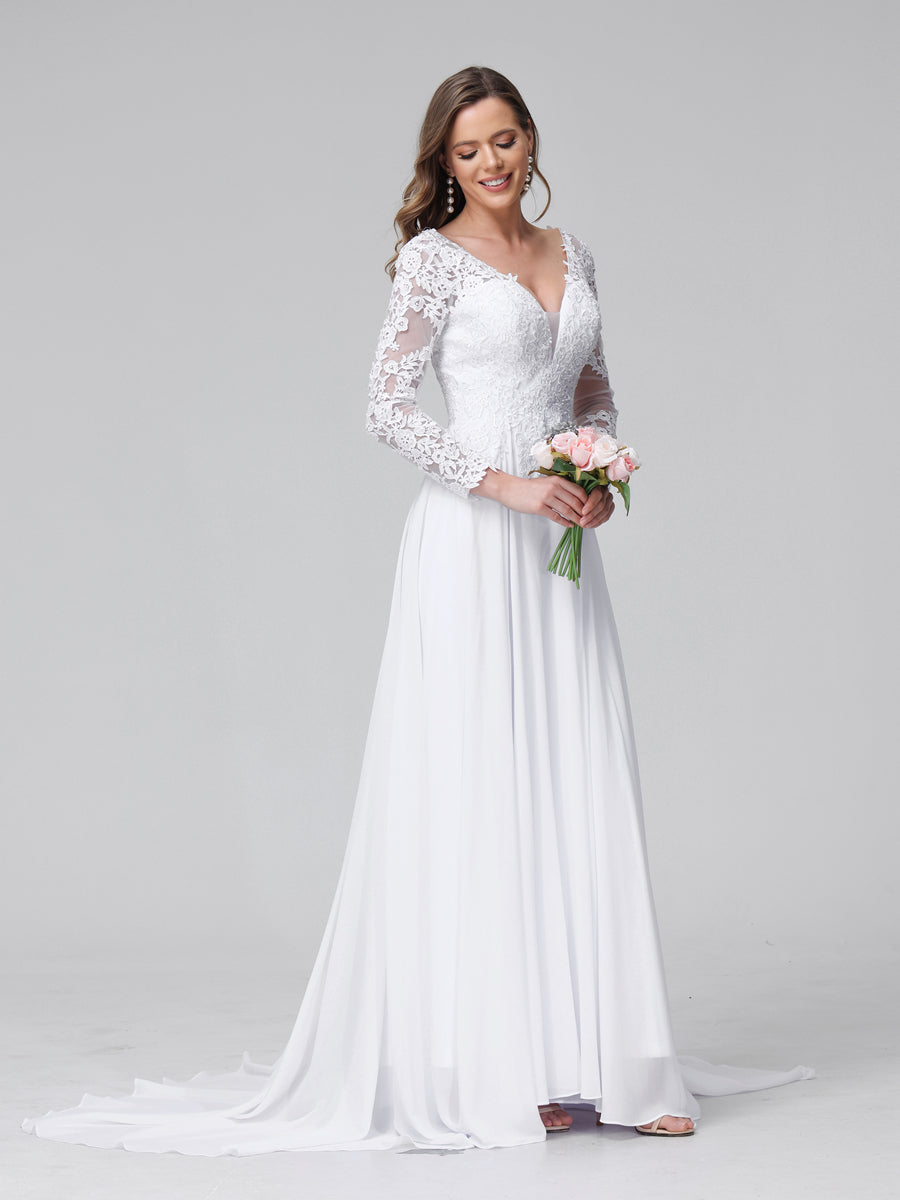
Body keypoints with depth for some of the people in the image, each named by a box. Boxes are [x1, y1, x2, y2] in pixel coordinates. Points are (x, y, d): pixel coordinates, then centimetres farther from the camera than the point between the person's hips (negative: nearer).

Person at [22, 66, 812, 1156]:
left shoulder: (572, 256, 15)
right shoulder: (433, 257, -3)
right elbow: (387, 406, -9)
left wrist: (603, 475, 3)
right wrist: (504, 483, -16)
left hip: (561, 543, 6)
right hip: (471, 545, -6)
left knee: (583, 789, 5)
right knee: (479, 788, -5)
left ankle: (599, 1059, 11)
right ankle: (496, 1068, 2)